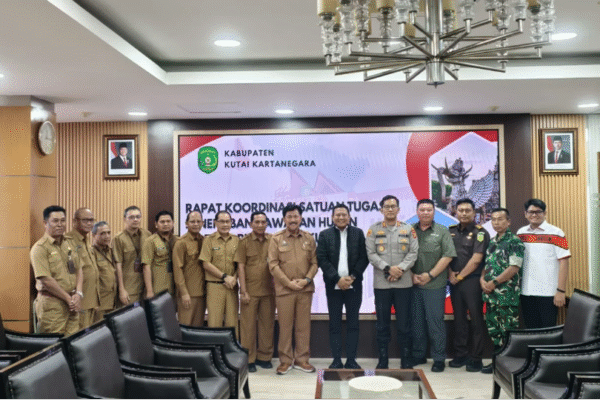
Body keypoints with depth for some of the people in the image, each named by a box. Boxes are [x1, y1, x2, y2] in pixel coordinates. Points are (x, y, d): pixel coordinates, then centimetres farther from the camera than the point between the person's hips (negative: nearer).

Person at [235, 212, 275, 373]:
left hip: (268, 290, 2)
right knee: (248, 325, 2)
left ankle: (264, 356, 20)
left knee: (267, 324, 8)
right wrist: (243, 291, -7)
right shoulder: (244, 242, 0)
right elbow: (241, 267, -2)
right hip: (250, 291, -2)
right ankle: (248, 359, 12)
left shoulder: (272, 241, 4)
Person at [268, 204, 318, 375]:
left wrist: (307, 279, -9)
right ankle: (285, 361, 13)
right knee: (285, 326, 2)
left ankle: (301, 359, 17)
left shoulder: (309, 238, 8)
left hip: (305, 289, 2)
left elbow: (314, 263, 8)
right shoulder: (276, 239, 1)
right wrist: (288, 282, -10)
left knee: (303, 325, 6)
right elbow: (273, 265, -3)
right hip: (284, 289, -2)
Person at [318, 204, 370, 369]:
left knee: (353, 324, 4)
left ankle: (351, 360, 12)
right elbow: (322, 259, -3)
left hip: (354, 285, 0)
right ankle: (336, 360, 10)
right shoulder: (325, 235, 5)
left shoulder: (358, 233, 6)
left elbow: (364, 258, 1)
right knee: (335, 324, 4)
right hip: (333, 286, 0)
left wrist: (352, 277, -10)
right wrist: (337, 279, -11)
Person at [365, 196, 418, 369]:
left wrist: (400, 268, -13)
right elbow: (371, 254, -2)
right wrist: (388, 268, -13)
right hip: (381, 283, 0)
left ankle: (406, 360, 15)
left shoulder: (408, 229, 8)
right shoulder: (373, 230, 5)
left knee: (404, 324, 4)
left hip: (404, 283, 0)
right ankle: (382, 361, 15)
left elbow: (413, 253, 1)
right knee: (382, 324, 6)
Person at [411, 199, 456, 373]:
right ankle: (418, 355, 21)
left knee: (436, 321, -1)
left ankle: (439, 358, 10)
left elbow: (448, 256, -4)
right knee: (416, 321, 9)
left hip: (435, 285, -2)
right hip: (414, 284, 3)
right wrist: (411, 275, -5)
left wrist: (430, 275, -9)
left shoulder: (442, 231, 3)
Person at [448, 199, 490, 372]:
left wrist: (460, 276, -8)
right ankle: (461, 354, 20)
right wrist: (451, 273, -4)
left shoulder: (480, 233, -5)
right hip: (455, 281, 5)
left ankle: (476, 358, 7)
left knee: (476, 319, 0)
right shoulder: (451, 231, 12)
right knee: (459, 318, 11)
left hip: (472, 280, -5)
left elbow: (476, 259, -12)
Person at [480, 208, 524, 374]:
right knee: (493, 329, 12)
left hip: (507, 295, -8)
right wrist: (482, 280, 0)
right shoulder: (491, 242, 15)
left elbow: (514, 268, -15)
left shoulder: (514, 241, -8)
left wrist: (493, 283, -14)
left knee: (509, 330, -2)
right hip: (490, 294, 8)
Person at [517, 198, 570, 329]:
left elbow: (564, 262, -7)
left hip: (548, 292, -4)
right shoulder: (520, 233, 9)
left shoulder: (556, 233, -3)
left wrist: (561, 291, -13)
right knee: (531, 331, 10)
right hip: (526, 292, 4)